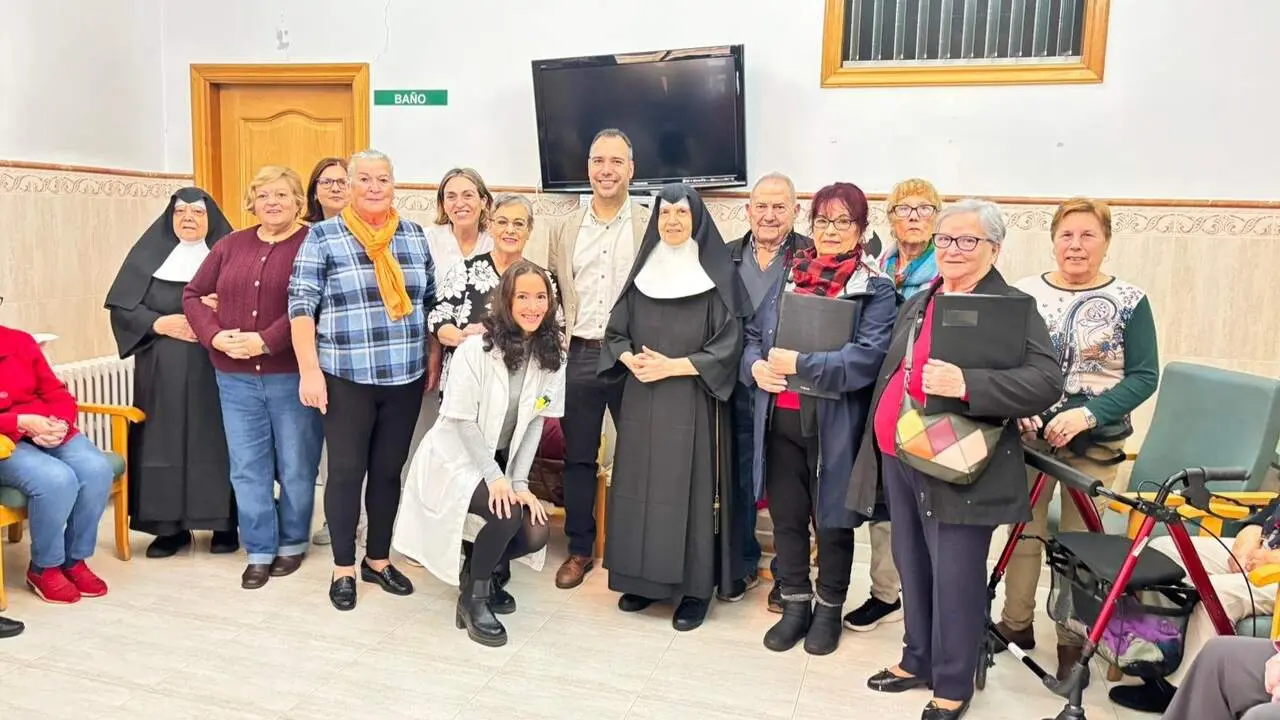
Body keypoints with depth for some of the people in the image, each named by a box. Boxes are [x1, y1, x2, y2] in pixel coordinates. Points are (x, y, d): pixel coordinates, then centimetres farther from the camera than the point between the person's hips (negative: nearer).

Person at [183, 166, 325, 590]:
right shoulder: (232, 245, 11)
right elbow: (193, 294, 12)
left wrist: (265, 340, -21)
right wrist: (214, 336, -5)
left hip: (292, 375, -4)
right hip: (236, 378, 5)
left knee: (295, 467, 8)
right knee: (248, 469, 9)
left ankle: (292, 543, 27)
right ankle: (260, 551, 21)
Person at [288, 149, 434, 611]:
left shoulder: (414, 235, 9)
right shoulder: (323, 236, -3)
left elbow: (431, 302, 14)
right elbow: (301, 306, -7)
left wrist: (434, 361, 8)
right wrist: (309, 370, -13)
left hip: (405, 378, 4)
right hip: (346, 379, -3)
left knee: (389, 470, 11)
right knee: (346, 471, 2)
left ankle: (379, 559, 26)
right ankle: (343, 568, 18)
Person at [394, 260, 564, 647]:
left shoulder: (552, 353, -5)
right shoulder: (476, 348, -19)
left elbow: (536, 422, -2)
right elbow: (463, 421, -16)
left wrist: (519, 481, -10)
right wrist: (494, 477, -22)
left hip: (503, 460, 5)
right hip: (457, 459, -5)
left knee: (535, 534, -13)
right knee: (507, 514, -28)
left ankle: (482, 572, 19)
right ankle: (473, 598, -3)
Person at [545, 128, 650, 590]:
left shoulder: (652, 226, 0)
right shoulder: (565, 230, 10)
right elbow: (551, 293, 13)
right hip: (579, 356, 3)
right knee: (578, 458, 11)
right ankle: (580, 550, 25)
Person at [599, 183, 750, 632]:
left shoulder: (718, 275, -5)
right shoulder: (642, 271, 8)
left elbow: (727, 348, -9)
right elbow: (616, 333, 11)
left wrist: (671, 366, -16)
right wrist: (632, 360, -10)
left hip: (693, 405, -4)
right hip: (642, 402, 4)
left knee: (690, 488, -1)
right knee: (642, 486, 6)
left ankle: (696, 587, 10)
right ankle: (643, 579, 19)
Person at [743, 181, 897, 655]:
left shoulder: (876, 289, -5)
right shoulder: (787, 275, 10)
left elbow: (867, 357, -18)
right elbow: (754, 334, 13)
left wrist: (798, 363, -22)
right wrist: (757, 365, -8)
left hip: (834, 424, -4)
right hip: (780, 417, 4)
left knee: (832, 519, 11)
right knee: (786, 515, 13)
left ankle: (830, 608, 30)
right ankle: (796, 603, 31)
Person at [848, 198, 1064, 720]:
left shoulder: (1013, 306, -9)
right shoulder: (917, 303, 14)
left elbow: (1047, 382, -21)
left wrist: (968, 385, -33)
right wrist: (877, 449, 19)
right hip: (898, 460, 7)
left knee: (955, 578, 4)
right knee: (912, 567, 18)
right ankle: (919, 660, 36)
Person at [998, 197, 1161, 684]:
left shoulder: (1129, 301, -3)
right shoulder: (1024, 293, 2)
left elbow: (1144, 376, -6)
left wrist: (1087, 413, -19)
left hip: (1095, 439, -1)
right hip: (1030, 431, 2)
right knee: (1024, 529, 8)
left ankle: (1073, 639, 21)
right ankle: (1016, 623, 24)